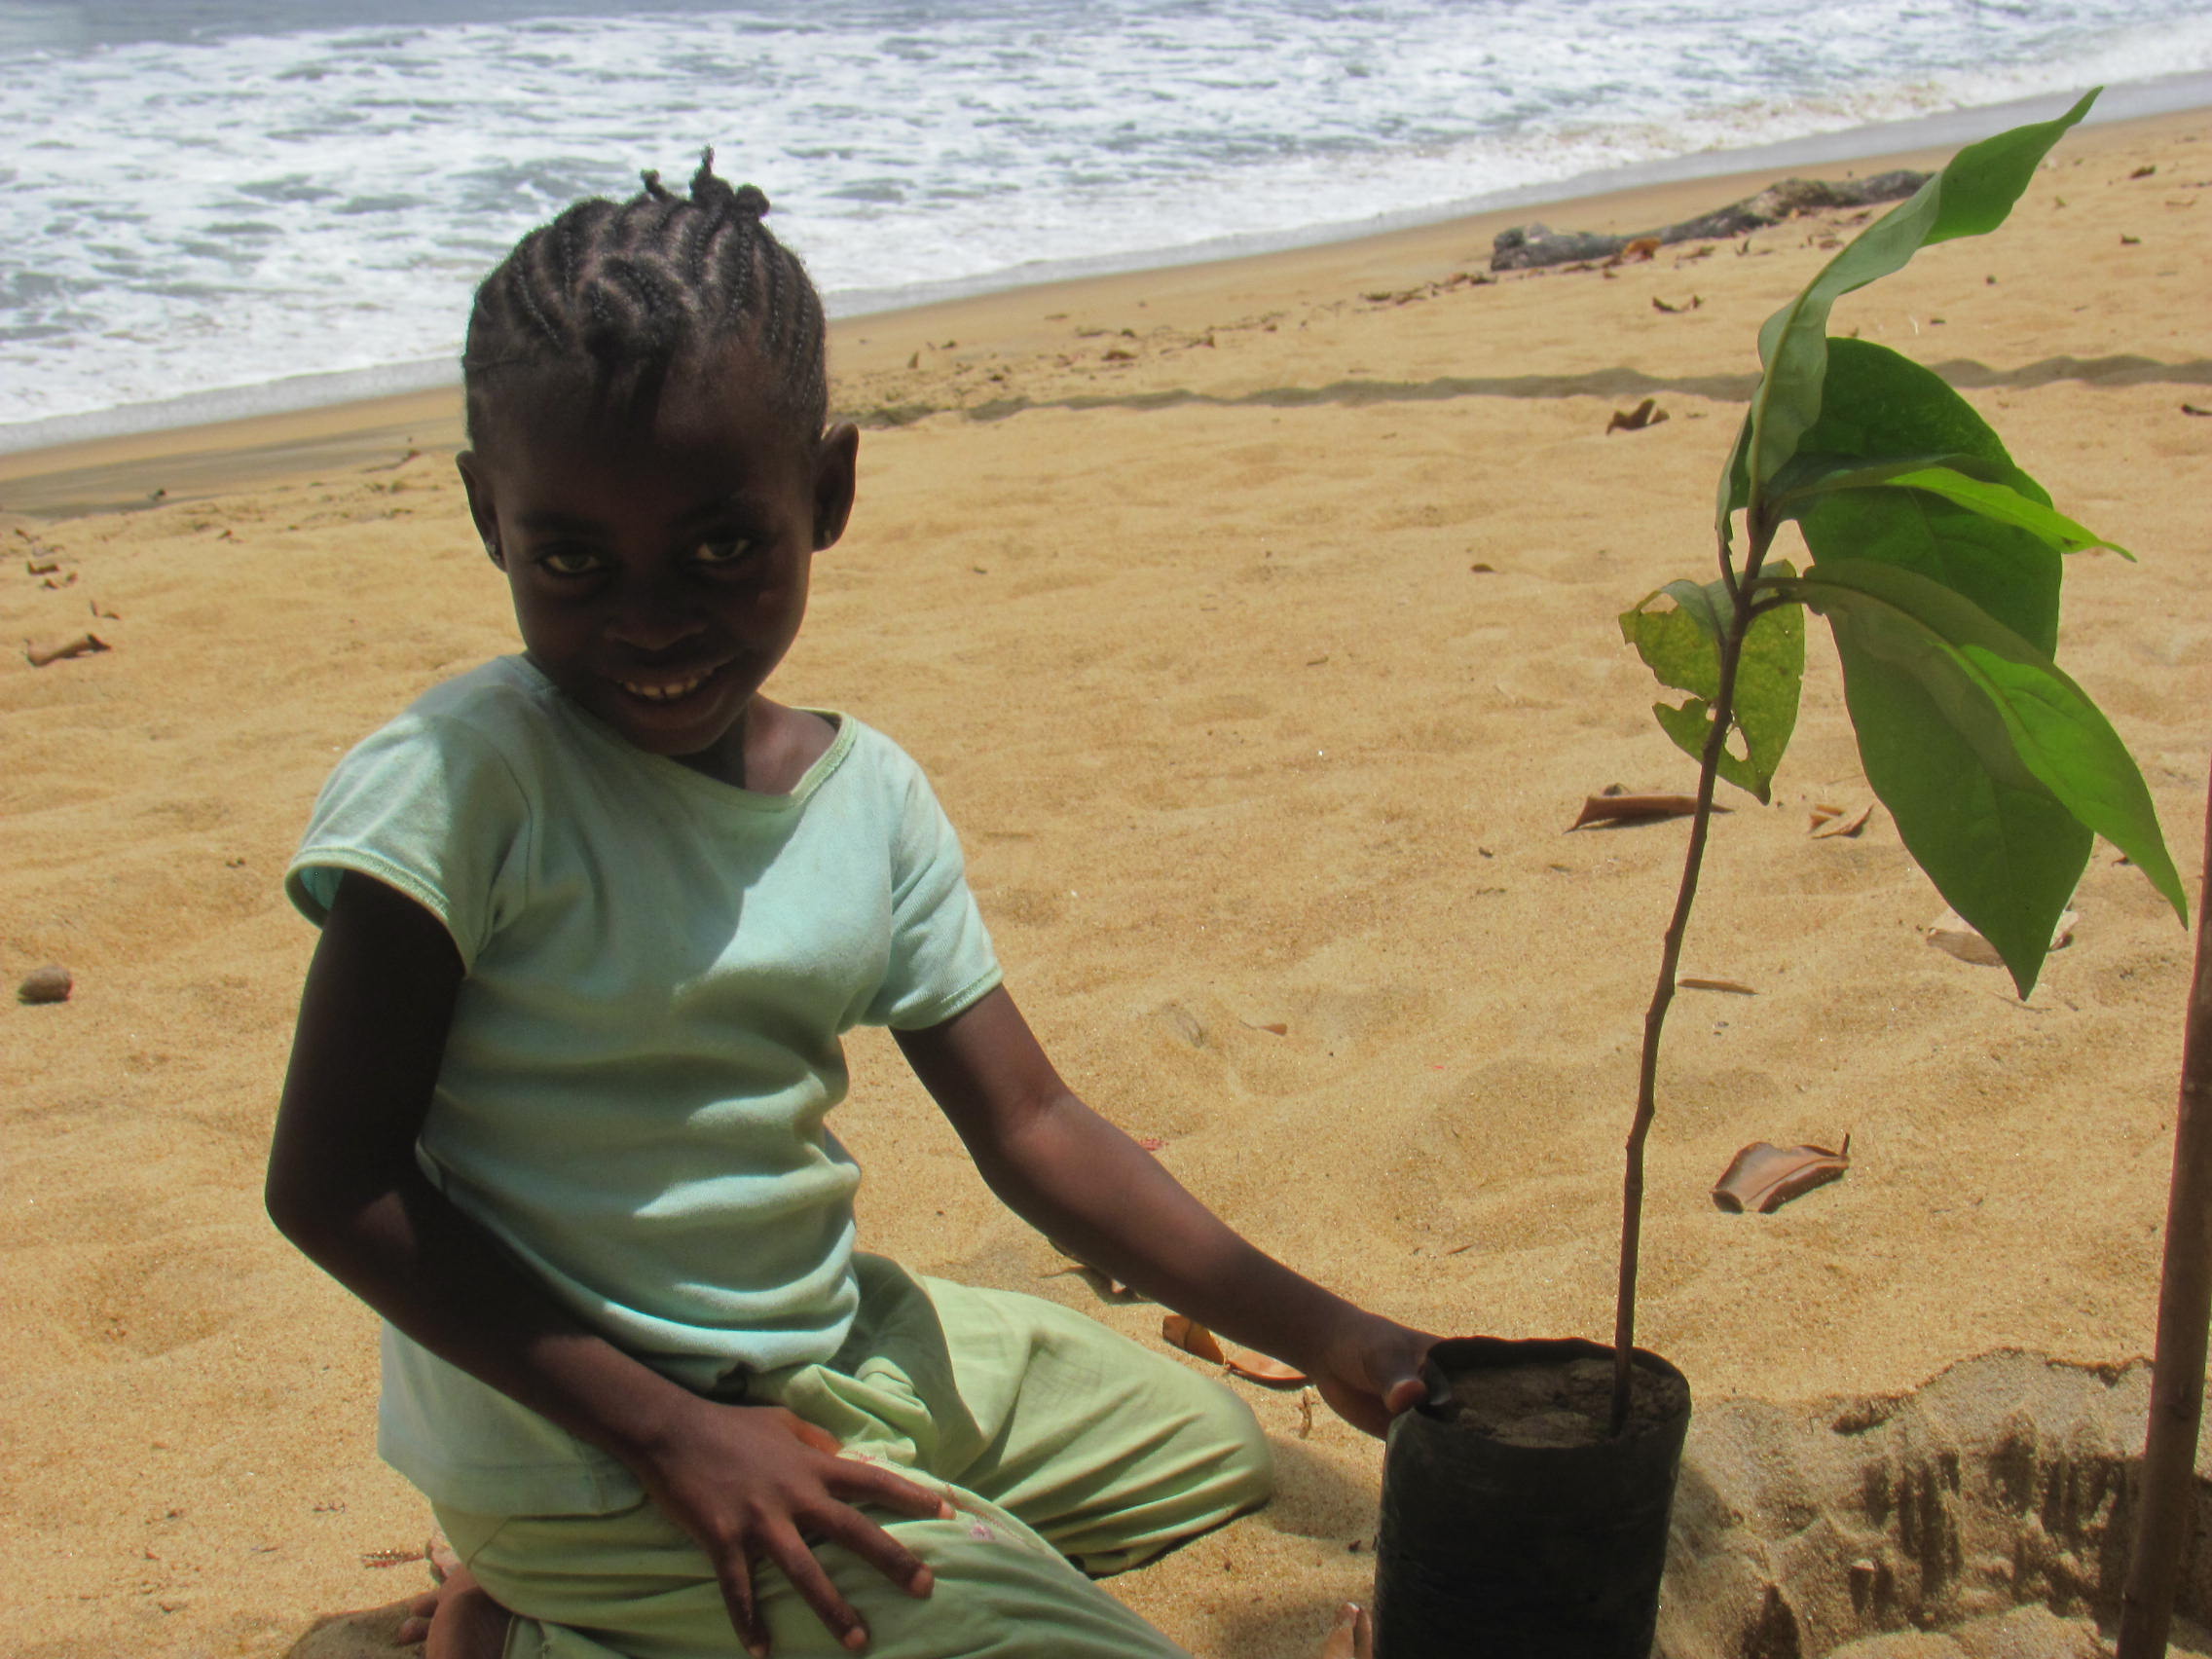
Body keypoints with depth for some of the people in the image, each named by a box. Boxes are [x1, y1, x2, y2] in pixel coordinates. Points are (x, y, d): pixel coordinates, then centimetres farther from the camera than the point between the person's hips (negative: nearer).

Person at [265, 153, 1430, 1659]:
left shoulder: (870, 798, -2)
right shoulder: (460, 784, -21)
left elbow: (1029, 1128, 2)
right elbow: (332, 1185, -19)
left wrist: (1324, 1336, -5)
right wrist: (664, 1429, -23)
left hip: (825, 1340, 8)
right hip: (580, 1442, -7)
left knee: (1210, 1447, 23)